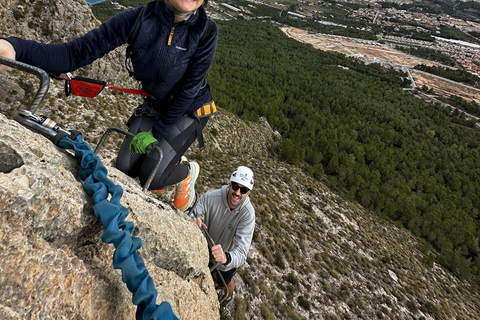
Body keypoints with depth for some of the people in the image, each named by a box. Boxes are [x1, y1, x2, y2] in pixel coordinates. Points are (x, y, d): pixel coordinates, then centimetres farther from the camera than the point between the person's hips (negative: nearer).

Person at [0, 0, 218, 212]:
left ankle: (188, 172, 22)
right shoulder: (139, 18, -21)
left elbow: (190, 88, -21)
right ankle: (168, 176, 33)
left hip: (189, 111, -3)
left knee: (150, 177, -11)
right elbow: (78, 52, -26)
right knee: (125, 169, 3)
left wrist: (157, 133, -17)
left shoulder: (206, 31, -26)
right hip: (154, 105, 4)